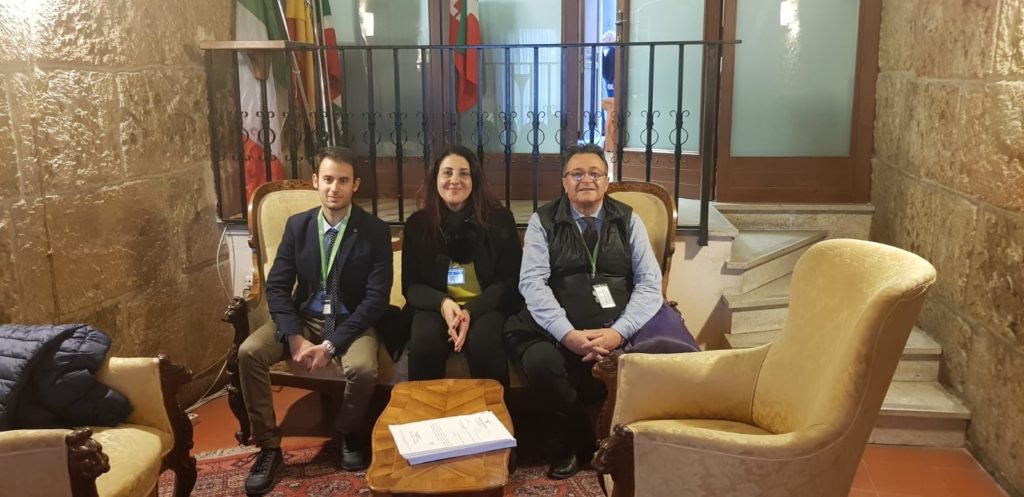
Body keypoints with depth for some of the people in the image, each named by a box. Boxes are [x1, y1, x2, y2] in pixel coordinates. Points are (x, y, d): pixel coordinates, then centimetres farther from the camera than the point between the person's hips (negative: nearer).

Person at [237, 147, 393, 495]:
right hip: (304, 318, 3)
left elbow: (377, 297, -14)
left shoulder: (375, 231, -10)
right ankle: (269, 445, -5)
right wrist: (295, 338, -19)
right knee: (248, 352, -21)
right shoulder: (297, 225, 1)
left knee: (363, 369, -33)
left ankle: (347, 434, 1)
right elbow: (277, 287, -2)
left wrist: (332, 344, -22)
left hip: (351, 322, -3)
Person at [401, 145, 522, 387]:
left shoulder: (500, 219, 1)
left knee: (483, 343, -33)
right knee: (424, 342, -31)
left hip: (486, 306, -1)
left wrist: (470, 311, -18)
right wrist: (443, 303, -18)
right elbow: (411, 285, 4)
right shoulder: (417, 223, 5)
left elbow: (508, 281, -2)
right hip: (436, 306, 1)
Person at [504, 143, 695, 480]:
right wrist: (568, 334, -21)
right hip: (561, 328, -1)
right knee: (539, 361, -33)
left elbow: (650, 283, 1)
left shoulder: (628, 220, 10)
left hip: (623, 326, 1)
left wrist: (619, 331, -16)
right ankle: (566, 441, -2)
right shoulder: (543, 221, 6)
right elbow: (532, 283, -6)